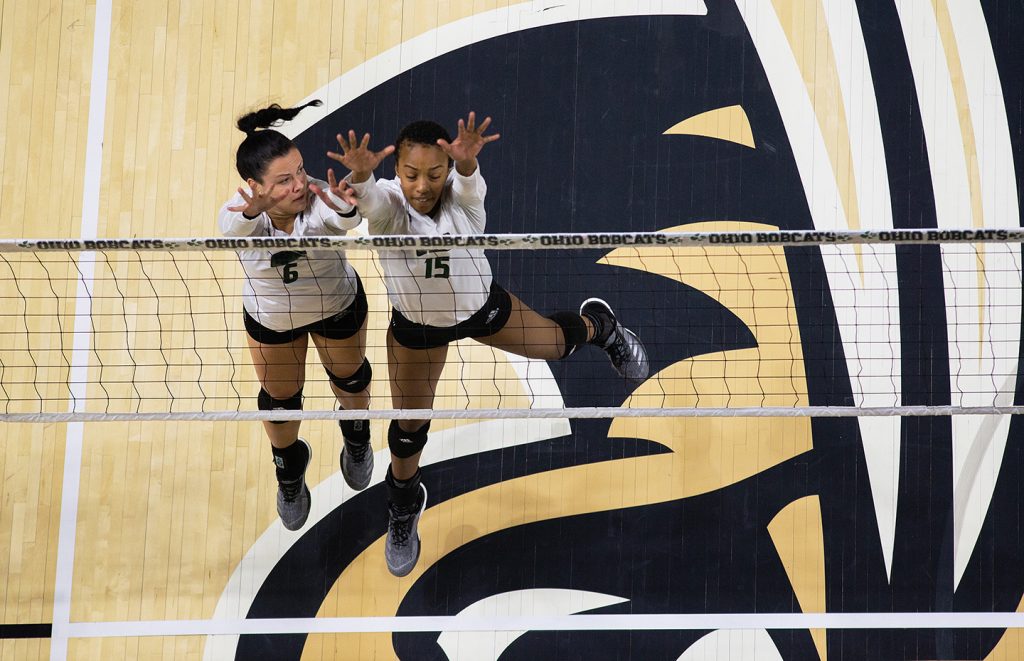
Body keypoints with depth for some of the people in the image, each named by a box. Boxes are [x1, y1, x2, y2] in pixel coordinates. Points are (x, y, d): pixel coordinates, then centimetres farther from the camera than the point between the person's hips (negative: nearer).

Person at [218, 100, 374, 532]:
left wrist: (345, 208, -87)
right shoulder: (238, 216, -37)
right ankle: (290, 465, 55)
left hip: (339, 306, 0)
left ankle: (356, 435, 63)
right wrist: (251, 215, -85)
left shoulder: (320, 201, -40)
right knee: (279, 399, 21)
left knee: (350, 379, 26)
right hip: (270, 318, 0)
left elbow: (345, 220, -63)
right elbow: (237, 228, -61)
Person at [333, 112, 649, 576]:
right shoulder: (386, 203, -34)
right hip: (416, 326, 0)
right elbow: (367, 197, -57)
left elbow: (467, 179, -56)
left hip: (481, 306, 0)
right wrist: (359, 174, -81)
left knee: (557, 342, 22)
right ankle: (403, 505, 47)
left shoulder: (463, 193, -32)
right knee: (408, 429, 14)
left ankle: (598, 325, 61)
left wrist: (467, 160, -81)